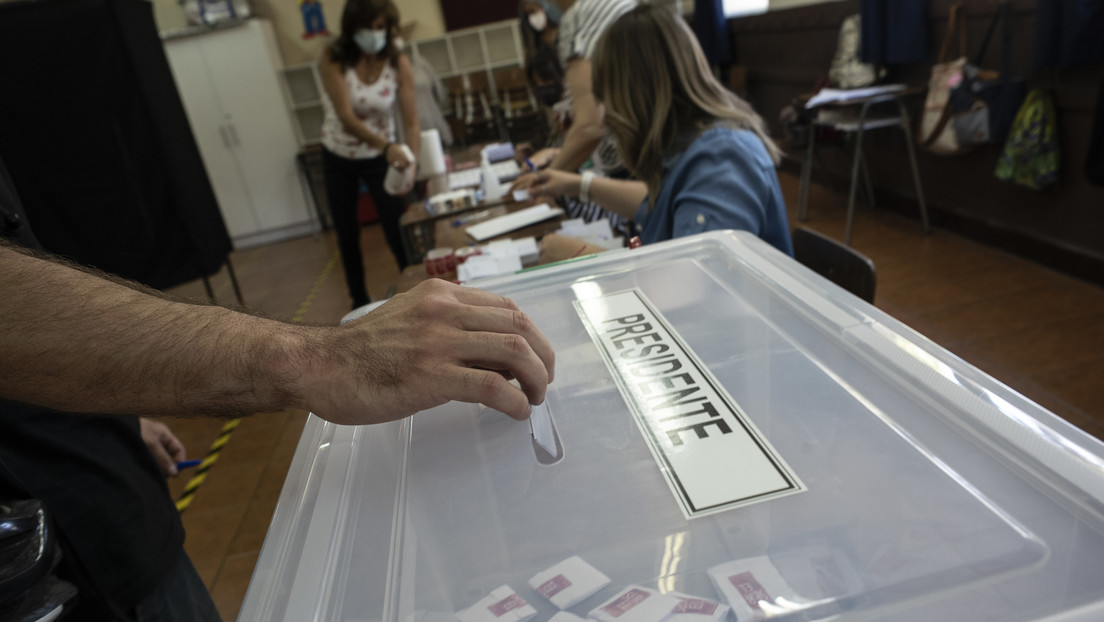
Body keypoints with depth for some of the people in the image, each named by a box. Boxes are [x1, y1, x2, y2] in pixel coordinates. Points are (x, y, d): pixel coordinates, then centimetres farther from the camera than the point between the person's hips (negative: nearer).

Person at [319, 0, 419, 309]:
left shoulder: (398, 63, -17)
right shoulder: (333, 59, -21)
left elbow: (411, 121, -21)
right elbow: (347, 118, -31)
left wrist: (411, 160, -40)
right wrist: (387, 146, -48)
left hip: (380, 156, 0)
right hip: (338, 158, 1)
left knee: (397, 231, -6)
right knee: (347, 234, 12)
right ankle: (360, 301, 30)